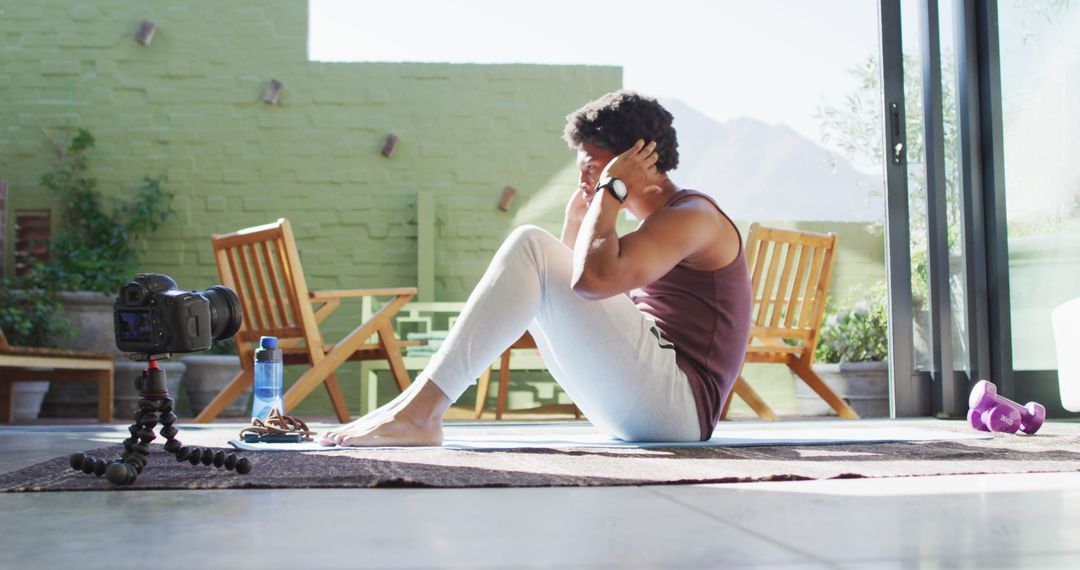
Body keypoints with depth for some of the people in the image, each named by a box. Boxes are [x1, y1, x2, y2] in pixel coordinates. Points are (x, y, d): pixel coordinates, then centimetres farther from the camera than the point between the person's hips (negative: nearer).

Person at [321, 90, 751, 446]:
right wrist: (575, 220, 16)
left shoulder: (692, 216, -6)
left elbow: (593, 279, -25)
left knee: (530, 247, -17)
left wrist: (611, 192, -10)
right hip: (635, 408, 10)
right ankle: (415, 404, -2)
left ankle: (420, 412, -23)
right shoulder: (658, 226, 25)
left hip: (675, 406, -10)